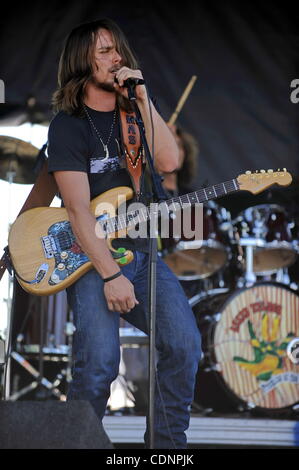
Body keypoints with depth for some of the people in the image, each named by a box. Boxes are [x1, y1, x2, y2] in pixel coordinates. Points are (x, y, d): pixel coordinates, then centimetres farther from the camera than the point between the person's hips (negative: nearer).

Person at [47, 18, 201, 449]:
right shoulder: (68, 125, -5)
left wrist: (142, 98, -12)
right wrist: (111, 275, -22)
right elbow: (78, 209, -14)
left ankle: (169, 443, 0)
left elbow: (168, 162, -7)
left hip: (141, 249, 5)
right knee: (99, 363, -25)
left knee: (185, 343, -16)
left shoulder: (135, 111, 11)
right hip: (89, 255, -5)